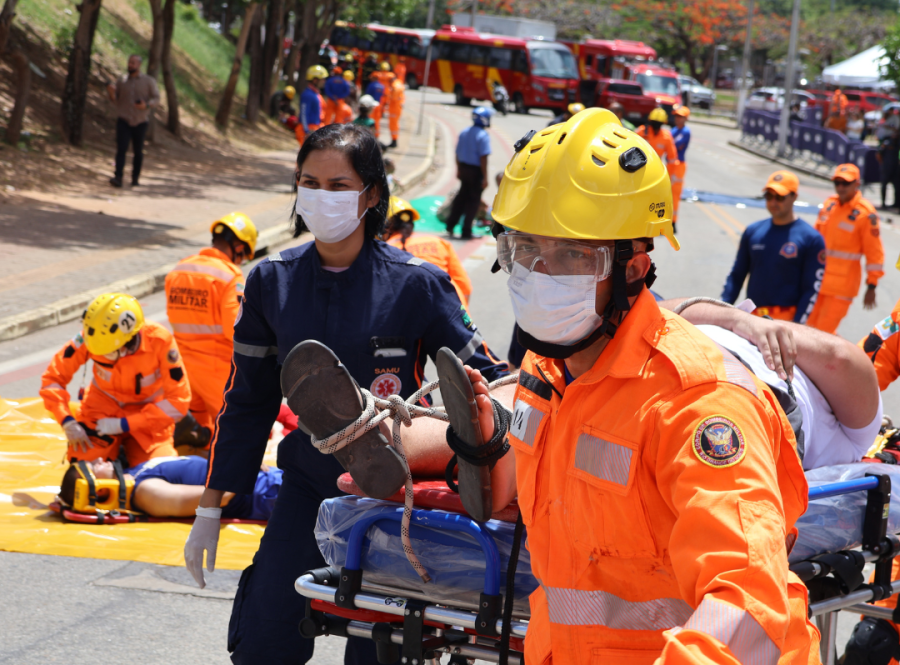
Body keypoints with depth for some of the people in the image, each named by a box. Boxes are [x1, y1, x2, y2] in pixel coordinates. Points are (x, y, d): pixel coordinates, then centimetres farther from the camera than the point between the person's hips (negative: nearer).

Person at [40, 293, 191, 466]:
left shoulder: (160, 340, -27)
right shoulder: (88, 339, -24)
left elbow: (178, 401, -23)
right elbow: (52, 379, -12)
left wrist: (122, 425, -26)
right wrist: (67, 422, -27)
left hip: (147, 411, -1)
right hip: (103, 406, 1)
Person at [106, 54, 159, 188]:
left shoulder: (148, 81, 2)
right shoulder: (121, 81, 7)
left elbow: (156, 98, -2)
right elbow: (115, 100, 7)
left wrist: (146, 105, -22)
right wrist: (111, 92, -15)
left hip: (140, 122, 0)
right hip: (124, 121, 0)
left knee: (138, 151, 7)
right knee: (121, 149, -14)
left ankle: (135, 178, 21)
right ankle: (118, 178, -23)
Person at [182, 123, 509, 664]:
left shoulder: (415, 285, -9)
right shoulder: (272, 283, 2)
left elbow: (484, 378, 0)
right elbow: (247, 401, 11)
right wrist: (211, 508, 11)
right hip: (309, 483, 3)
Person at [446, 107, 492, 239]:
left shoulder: (464, 133, 6)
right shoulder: (483, 136, -17)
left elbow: (458, 153, 13)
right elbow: (483, 158, -19)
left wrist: (459, 170, 23)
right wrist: (485, 177, -16)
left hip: (464, 168, 7)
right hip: (476, 170, -7)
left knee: (462, 196, 20)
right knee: (473, 200, 4)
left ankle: (450, 225, 22)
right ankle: (466, 231, 7)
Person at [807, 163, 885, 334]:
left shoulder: (866, 213, -11)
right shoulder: (829, 204, 8)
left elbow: (874, 252, -9)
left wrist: (872, 286, -10)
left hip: (842, 284, -7)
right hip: (819, 280, 7)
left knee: (824, 332, -11)